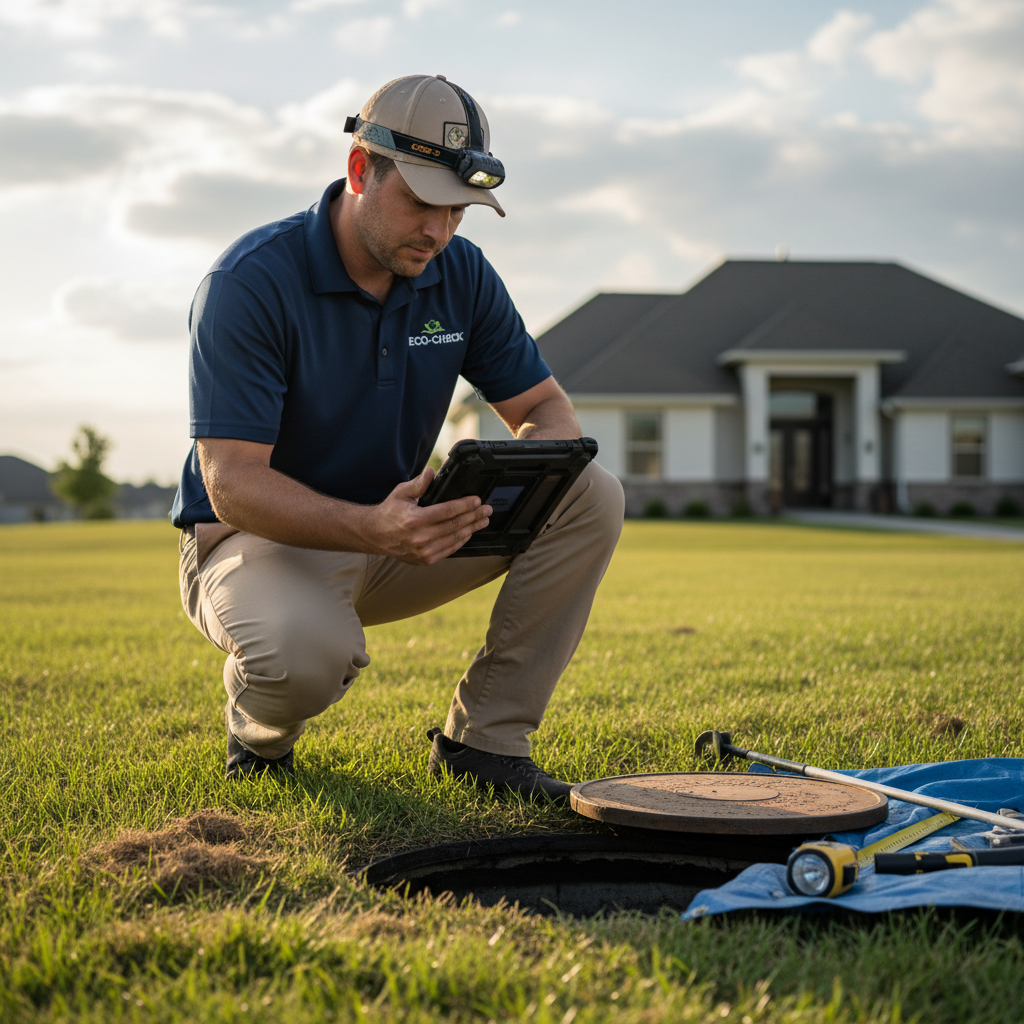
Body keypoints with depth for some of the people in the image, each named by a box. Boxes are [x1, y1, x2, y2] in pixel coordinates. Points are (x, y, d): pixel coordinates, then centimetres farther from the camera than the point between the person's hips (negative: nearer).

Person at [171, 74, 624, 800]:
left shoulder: (461, 274, -4)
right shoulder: (250, 283, -22)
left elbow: (549, 410, 0)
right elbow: (231, 483, -27)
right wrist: (373, 528, -45)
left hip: (399, 524, 6)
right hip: (258, 535, -5)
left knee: (592, 497, -14)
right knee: (307, 648, -41)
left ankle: (485, 736, -8)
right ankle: (260, 738, -2)